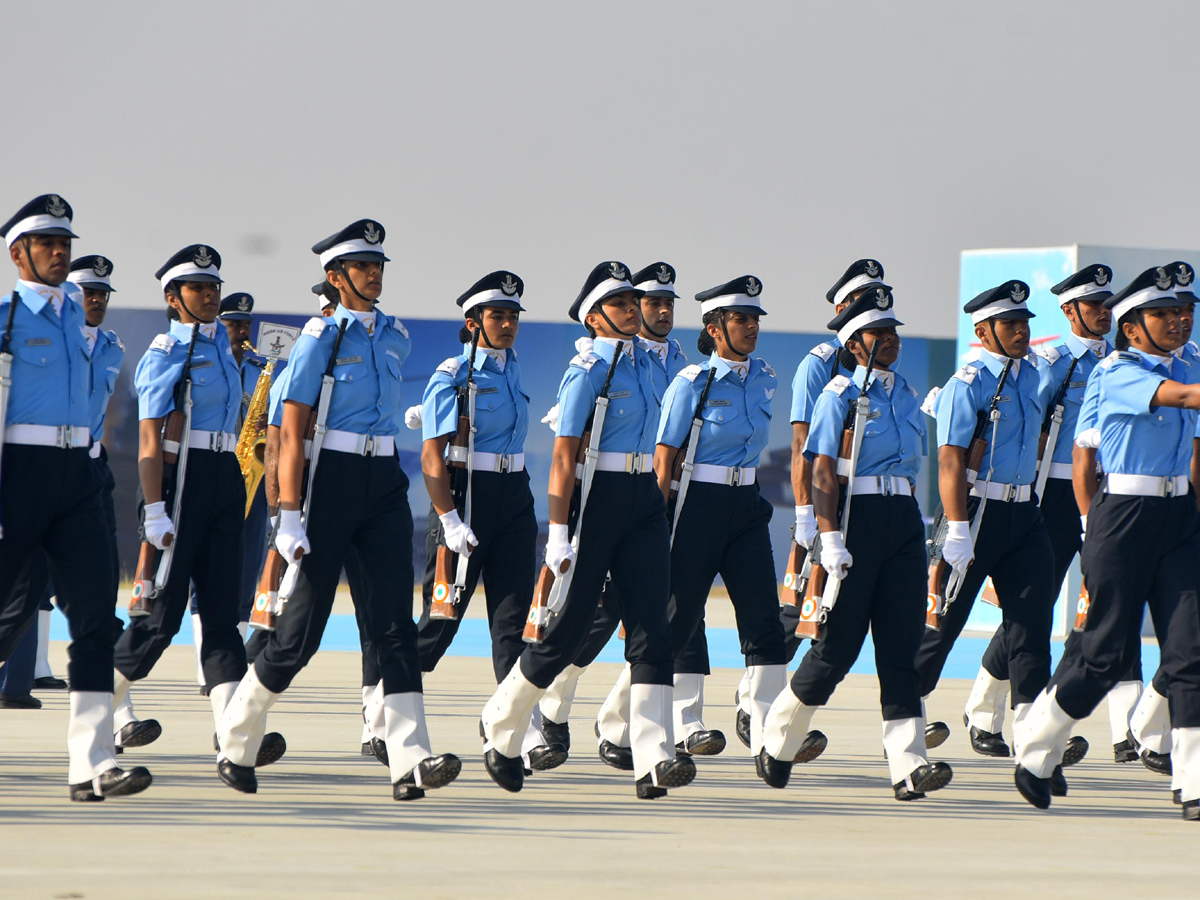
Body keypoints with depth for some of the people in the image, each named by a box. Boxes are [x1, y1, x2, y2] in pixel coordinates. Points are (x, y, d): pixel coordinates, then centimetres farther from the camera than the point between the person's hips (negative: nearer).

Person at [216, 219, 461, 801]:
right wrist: (289, 516, -18)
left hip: (384, 482, 5)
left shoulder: (395, 336, 12)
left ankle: (410, 762, -17)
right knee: (303, 627, -2)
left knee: (395, 621, -8)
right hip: (330, 481, -5)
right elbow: (291, 431, -11)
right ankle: (235, 741, 18)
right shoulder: (320, 338, -6)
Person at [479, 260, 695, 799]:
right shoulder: (588, 370, -10)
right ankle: (501, 727, 24)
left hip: (644, 497, 7)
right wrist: (559, 536, -20)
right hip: (596, 498, -7)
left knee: (651, 626, -7)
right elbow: (563, 455, -15)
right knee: (570, 626, 0)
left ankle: (653, 760, -15)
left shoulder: (642, 362, 13)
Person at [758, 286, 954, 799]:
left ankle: (908, 765, -9)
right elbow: (823, 472, -11)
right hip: (858, 518, -6)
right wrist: (831, 539, -20)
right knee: (838, 646, -3)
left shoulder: (905, 395, 16)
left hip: (903, 520, 6)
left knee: (902, 643, -3)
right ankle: (777, 742, 17)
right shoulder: (839, 396, -5)